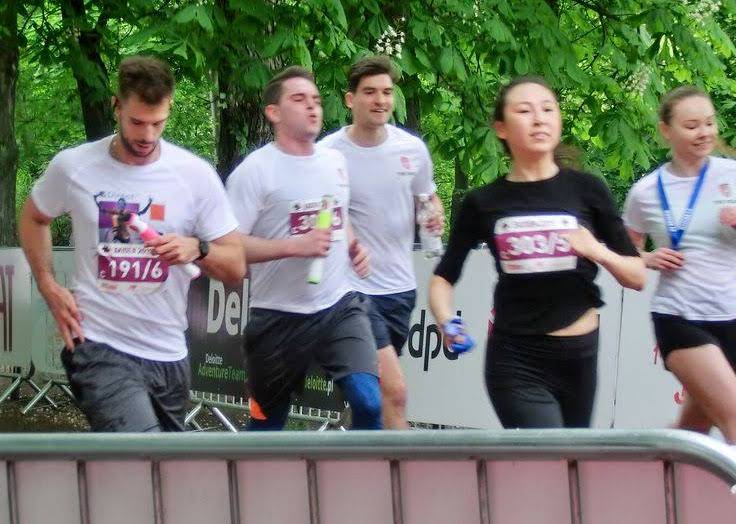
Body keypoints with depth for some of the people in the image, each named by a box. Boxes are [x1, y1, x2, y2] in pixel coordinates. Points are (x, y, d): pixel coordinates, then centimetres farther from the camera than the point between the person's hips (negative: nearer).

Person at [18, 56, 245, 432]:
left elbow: (235, 267, 1)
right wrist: (48, 287, 3)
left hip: (169, 356, 4)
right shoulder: (72, 167, -4)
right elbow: (33, 218, 17)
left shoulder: (196, 174, -4)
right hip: (100, 348, -3)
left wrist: (197, 249, -21)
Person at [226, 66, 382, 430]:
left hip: (340, 305, 4)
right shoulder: (256, 170, -12)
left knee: (368, 401, -15)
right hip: (280, 316, -4)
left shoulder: (335, 161, 9)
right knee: (268, 419, 10)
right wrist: (295, 246, -25)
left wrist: (354, 247, 6)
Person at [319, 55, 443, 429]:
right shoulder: (328, 153, -11)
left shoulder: (412, 148, 3)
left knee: (373, 392, 15)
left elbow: (429, 198, 18)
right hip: (355, 289, -6)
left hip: (400, 286, 6)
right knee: (394, 391, -17)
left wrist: (435, 216, -3)